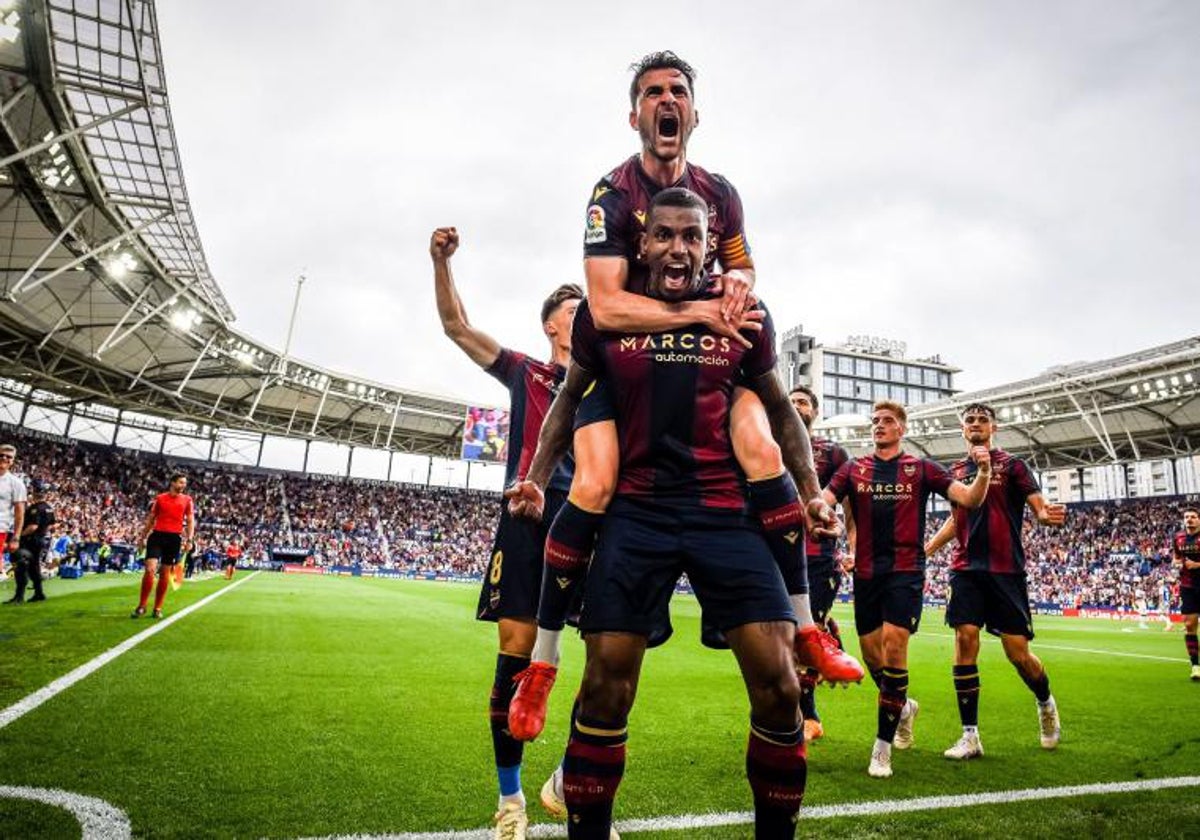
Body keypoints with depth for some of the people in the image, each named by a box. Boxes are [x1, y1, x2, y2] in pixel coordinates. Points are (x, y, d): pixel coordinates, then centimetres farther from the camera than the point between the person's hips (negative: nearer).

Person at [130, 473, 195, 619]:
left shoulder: (187, 500, 7)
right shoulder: (159, 498, 7)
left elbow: (190, 521, 5)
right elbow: (150, 519, 13)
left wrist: (189, 539, -7)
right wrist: (142, 538, 11)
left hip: (174, 538, 1)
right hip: (157, 535, -1)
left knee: (165, 573, 6)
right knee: (150, 569, -13)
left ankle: (158, 608, 15)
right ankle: (141, 606, 1)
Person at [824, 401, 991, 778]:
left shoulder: (921, 468, 5)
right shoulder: (853, 469, 9)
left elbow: (970, 498, -2)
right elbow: (821, 501, -2)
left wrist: (984, 471, -21)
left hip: (905, 571, -3)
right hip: (866, 573, 3)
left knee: (894, 647, -14)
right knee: (872, 656, 9)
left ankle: (883, 747, -2)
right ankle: (904, 707, 41)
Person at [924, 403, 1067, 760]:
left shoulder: (1011, 464, 2)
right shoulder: (956, 470, 13)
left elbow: (1039, 506, -6)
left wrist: (1049, 514, -29)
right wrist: (926, 548, 13)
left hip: (1006, 568, -3)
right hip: (966, 567, 3)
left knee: (1018, 652, 0)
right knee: (965, 641, -6)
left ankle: (1046, 704, 34)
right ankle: (970, 736, 3)